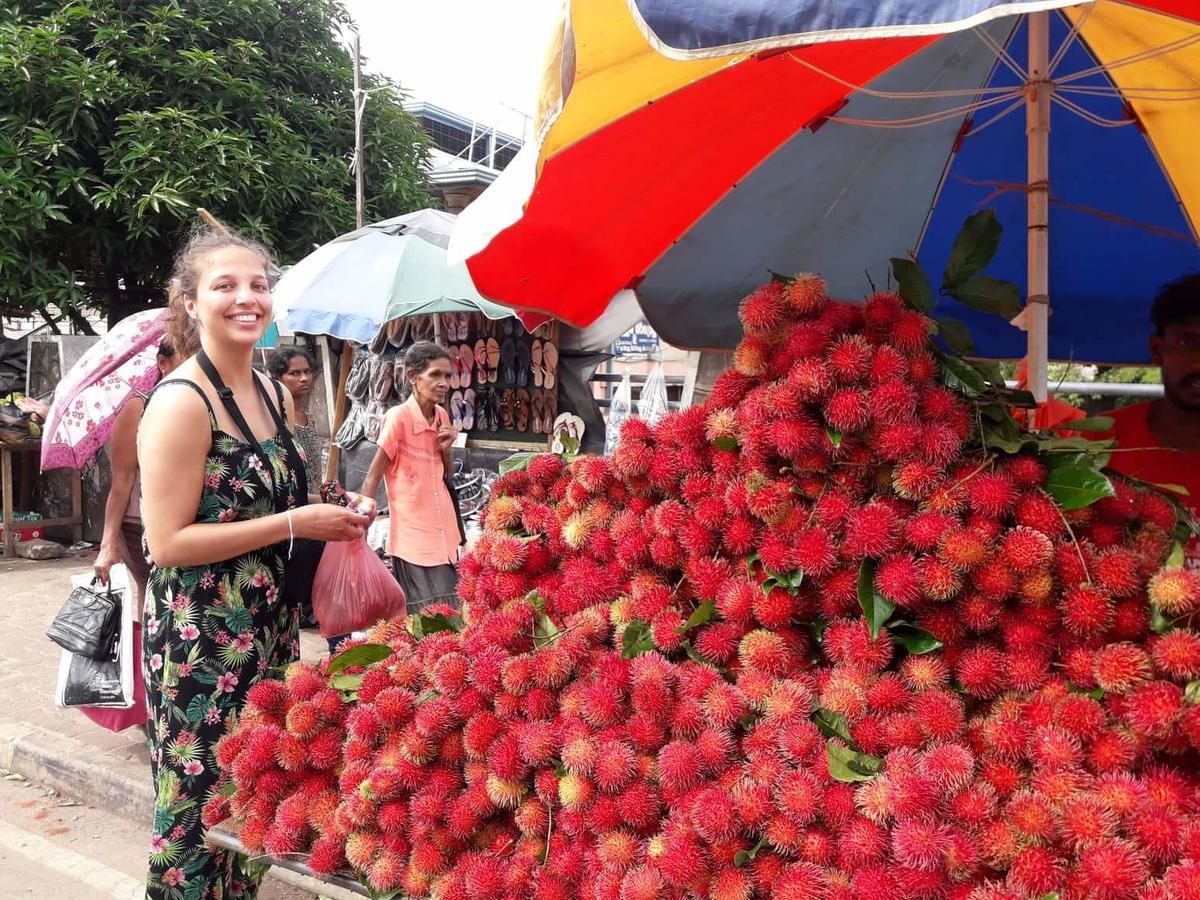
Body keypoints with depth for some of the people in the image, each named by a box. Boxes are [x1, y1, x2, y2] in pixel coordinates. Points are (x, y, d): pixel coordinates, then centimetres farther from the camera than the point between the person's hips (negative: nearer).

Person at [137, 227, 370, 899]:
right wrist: (293, 523, -19)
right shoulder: (182, 402, -16)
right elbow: (168, 543, -19)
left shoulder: (273, 394, 8)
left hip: (269, 627, 8)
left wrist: (330, 519, 4)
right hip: (201, 637, -7)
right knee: (203, 808, 4)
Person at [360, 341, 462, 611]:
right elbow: (372, 478, -10)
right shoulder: (398, 417, -13)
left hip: (444, 534, 7)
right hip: (412, 538, -7)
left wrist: (446, 448, -2)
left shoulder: (442, 416, 7)